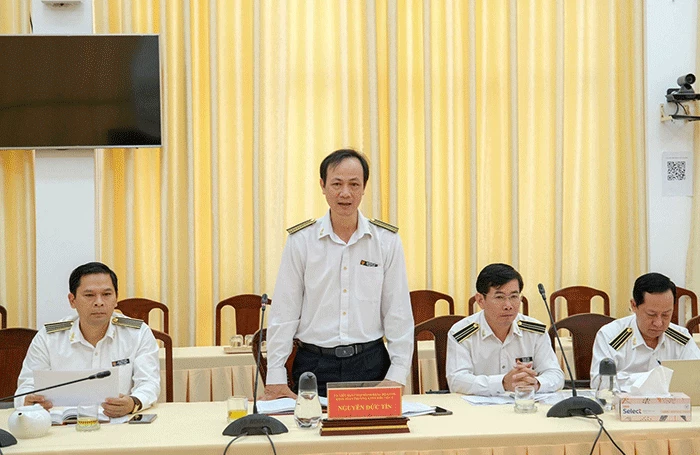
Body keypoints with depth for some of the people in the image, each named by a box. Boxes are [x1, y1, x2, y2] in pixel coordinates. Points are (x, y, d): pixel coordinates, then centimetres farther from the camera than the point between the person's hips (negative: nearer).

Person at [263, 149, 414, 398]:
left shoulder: (387, 241, 2)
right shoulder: (300, 240, 0)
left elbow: (399, 314, 4)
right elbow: (284, 312, 1)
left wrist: (396, 375, -3)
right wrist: (276, 377, -3)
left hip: (370, 364, 1)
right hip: (314, 365, -1)